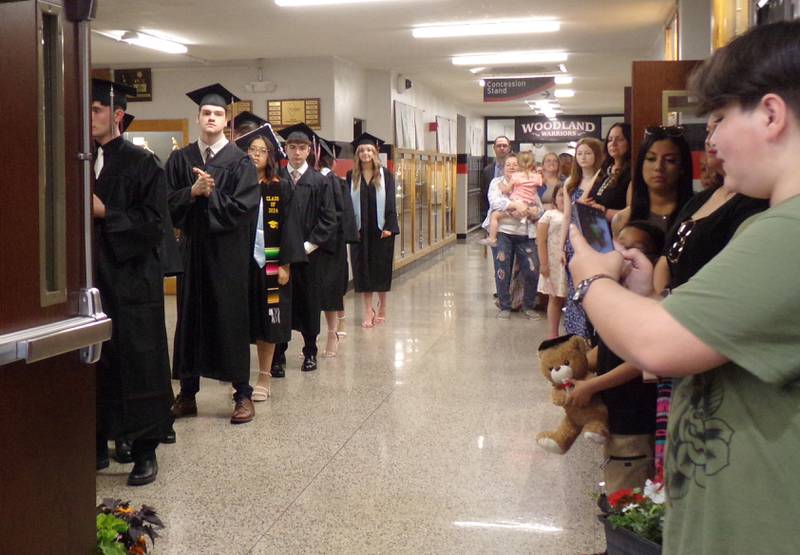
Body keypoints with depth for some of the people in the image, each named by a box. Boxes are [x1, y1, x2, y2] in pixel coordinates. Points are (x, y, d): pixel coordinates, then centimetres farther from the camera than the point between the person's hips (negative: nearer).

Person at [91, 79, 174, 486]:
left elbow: (153, 223, -12)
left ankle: (145, 451, 11)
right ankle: (98, 444, 23)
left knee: (139, 364, 1)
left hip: (131, 281, -5)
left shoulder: (142, 163, -4)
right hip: (90, 279, 5)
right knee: (94, 364, 10)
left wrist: (105, 214, -18)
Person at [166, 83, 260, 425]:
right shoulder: (181, 159, 9)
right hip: (192, 248, 3)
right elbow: (169, 201, 2)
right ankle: (187, 393, 18)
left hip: (228, 251, -3)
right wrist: (193, 191, -14)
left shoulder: (240, 161, -1)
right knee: (191, 318, 8)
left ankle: (243, 394, 10)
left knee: (231, 318, 1)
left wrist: (210, 193, -14)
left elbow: (244, 206, -10)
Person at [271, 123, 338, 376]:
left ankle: (310, 352, 23)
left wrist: (308, 245, -9)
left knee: (308, 301, 9)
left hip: (308, 253, 0)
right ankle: (278, 356, 6)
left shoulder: (319, 182, 2)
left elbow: (329, 220, -2)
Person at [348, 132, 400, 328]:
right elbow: (348, 203, 2)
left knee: (382, 268, 6)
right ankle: (368, 310, 10)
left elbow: (390, 202, -2)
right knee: (363, 269, 3)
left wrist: (389, 227, -10)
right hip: (360, 230, 1)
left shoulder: (385, 175, 1)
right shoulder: (351, 176, 4)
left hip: (381, 229, -1)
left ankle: (382, 308, 20)